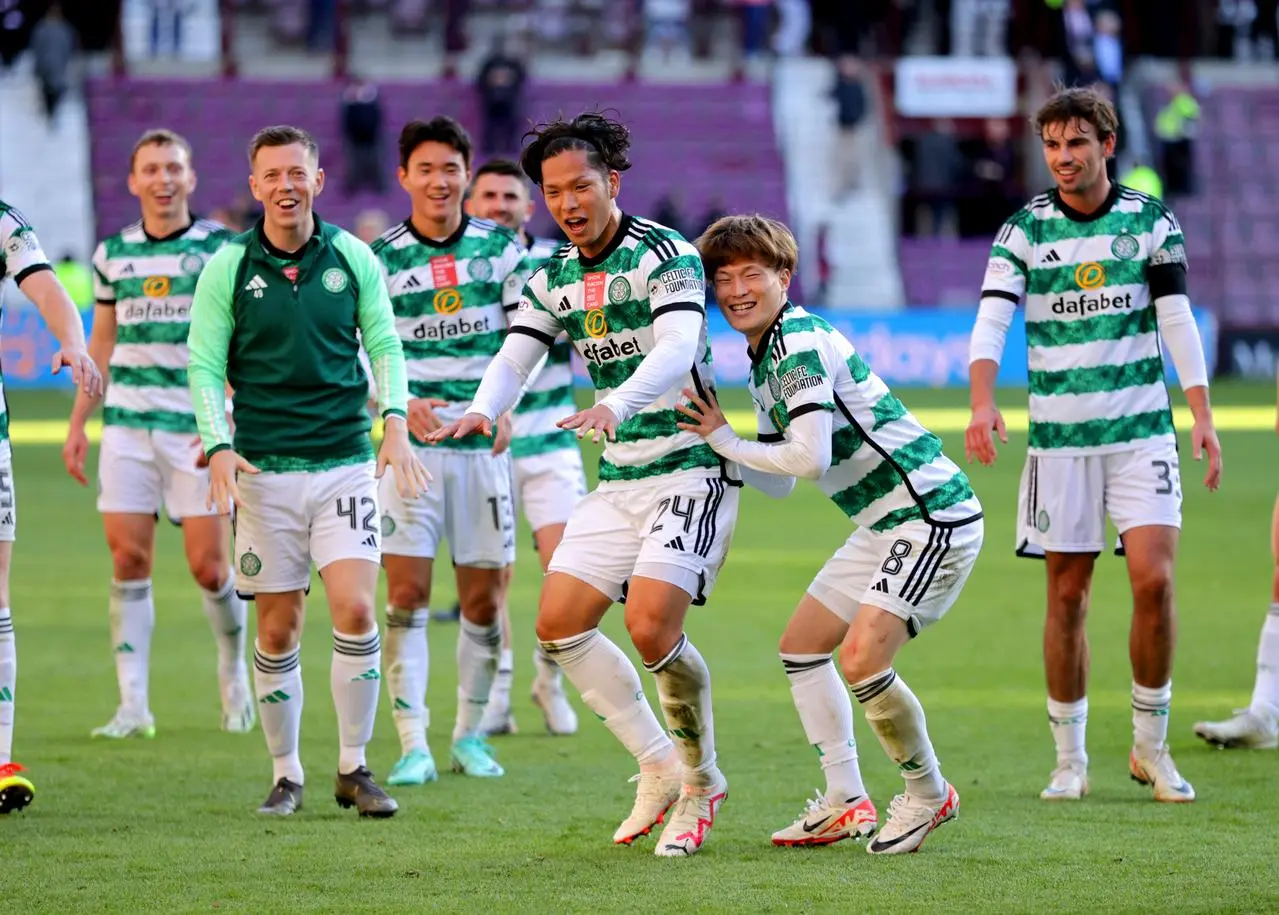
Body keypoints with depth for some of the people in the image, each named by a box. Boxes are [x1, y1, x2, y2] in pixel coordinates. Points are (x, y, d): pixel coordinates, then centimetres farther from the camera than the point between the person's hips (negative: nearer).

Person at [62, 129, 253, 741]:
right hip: (127, 423, 3)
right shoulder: (113, 253, 10)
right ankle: (133, 706, -1)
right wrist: (77, 425, 15)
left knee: (208, 565, -4)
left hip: (198, 426, -3)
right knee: (129, 559, -3)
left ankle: (234, 668, 23)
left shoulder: (222, 248, -1)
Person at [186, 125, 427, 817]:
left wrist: (395, 421, -6)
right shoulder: (228, 268, 0)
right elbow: (204, 366, 1)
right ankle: (286, 774, 15)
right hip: (264, 472, 0)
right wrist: (219, 446, -13)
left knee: (355, 610, -11)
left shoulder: (352, 258, 4)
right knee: (277, 631, 2)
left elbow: (385, 345, 9)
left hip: (346, 464, 1)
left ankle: (354, 768, 1)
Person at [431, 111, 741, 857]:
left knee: (652, 625, -21)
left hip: (693, 468, -8)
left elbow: (677, 350, -27)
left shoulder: (666, 255, -13)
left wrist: (617, 405, -46)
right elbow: (515, 358, 2)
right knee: (559, 623, 0)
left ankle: (702, 782, 1)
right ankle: (660, 769, 13)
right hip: (619, 480, 8)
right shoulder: (553, 280, 9)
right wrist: (482, 411, -22)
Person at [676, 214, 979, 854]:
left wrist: (728, 443, -12)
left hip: (932, 516, -11)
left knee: (861, 657, -20)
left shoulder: (802, 343, -17)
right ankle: (845, 803, 19)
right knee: (801, 646, 13)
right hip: (883, 525, 11)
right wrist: (710, 436, 11)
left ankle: (928, 794, 0)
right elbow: (778, 484, 20)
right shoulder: (762, 362, 14)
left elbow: (810, 460, -26)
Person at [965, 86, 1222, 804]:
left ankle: (1151, 745, 5)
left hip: (1143, 432, 0)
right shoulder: (1025, 230, 1)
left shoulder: (1151, 221, 2)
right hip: (1059, 437, 0)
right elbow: (992, 320, -9)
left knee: (1154, 580, -11)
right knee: (1067, 596, 2)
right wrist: (983, 403, -27)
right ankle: (1070, 759, 12)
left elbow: (1177, 320, -1)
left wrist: (1202, 416, -10)